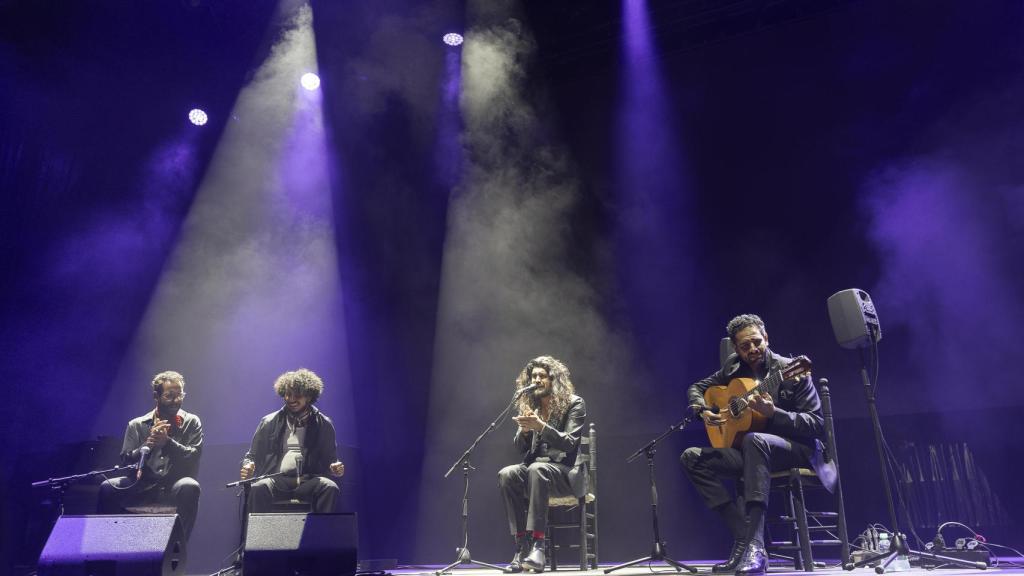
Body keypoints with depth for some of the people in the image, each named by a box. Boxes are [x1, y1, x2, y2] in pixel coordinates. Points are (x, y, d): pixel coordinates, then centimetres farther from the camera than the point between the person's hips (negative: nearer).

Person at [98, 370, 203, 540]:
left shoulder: (192, 422, 7)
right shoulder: (137, 425, 10)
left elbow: (194, 457, -5)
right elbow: (126, 462, 2)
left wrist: (167, 442, -18)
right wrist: (148, 445, -16)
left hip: (175, 486, -2)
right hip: (143, 485, 2)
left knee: (190, 487, -35)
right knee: (107, 488, -23)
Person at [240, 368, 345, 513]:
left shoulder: (323, 424, 11)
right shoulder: (269, 423, 13)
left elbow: (330, 459, 16)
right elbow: (251, 456, 18)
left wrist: (336, 468, -8)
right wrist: (247, 467, -6)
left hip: (308, 482, 0)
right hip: (277, 481, 0)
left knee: (330, 488, -31)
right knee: (258, 488, -33)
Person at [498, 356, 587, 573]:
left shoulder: (574, 404, -3)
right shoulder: (530, 406, 11)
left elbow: (569, 443, -13)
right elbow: (521, 448, 10)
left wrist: (541, 426, -26)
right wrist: (524, 430, -13)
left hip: (565, 472, -4)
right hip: (535, 467, 5)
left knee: (537, 469, -37)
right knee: (506, 474, -27)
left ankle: (537, 546, -39)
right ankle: (522, 544, -27)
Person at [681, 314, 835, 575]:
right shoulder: (734, 367, 4)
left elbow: (818, 425, -13)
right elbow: (697, 388, 16)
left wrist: (773, 412, -28)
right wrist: (703, 411, -7)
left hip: (799, 450, -6)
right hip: (751, 453, 6)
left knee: (754, 439, -39)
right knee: (692, 458, -12)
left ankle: (755, 547, -40)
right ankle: (743, 537, -18)